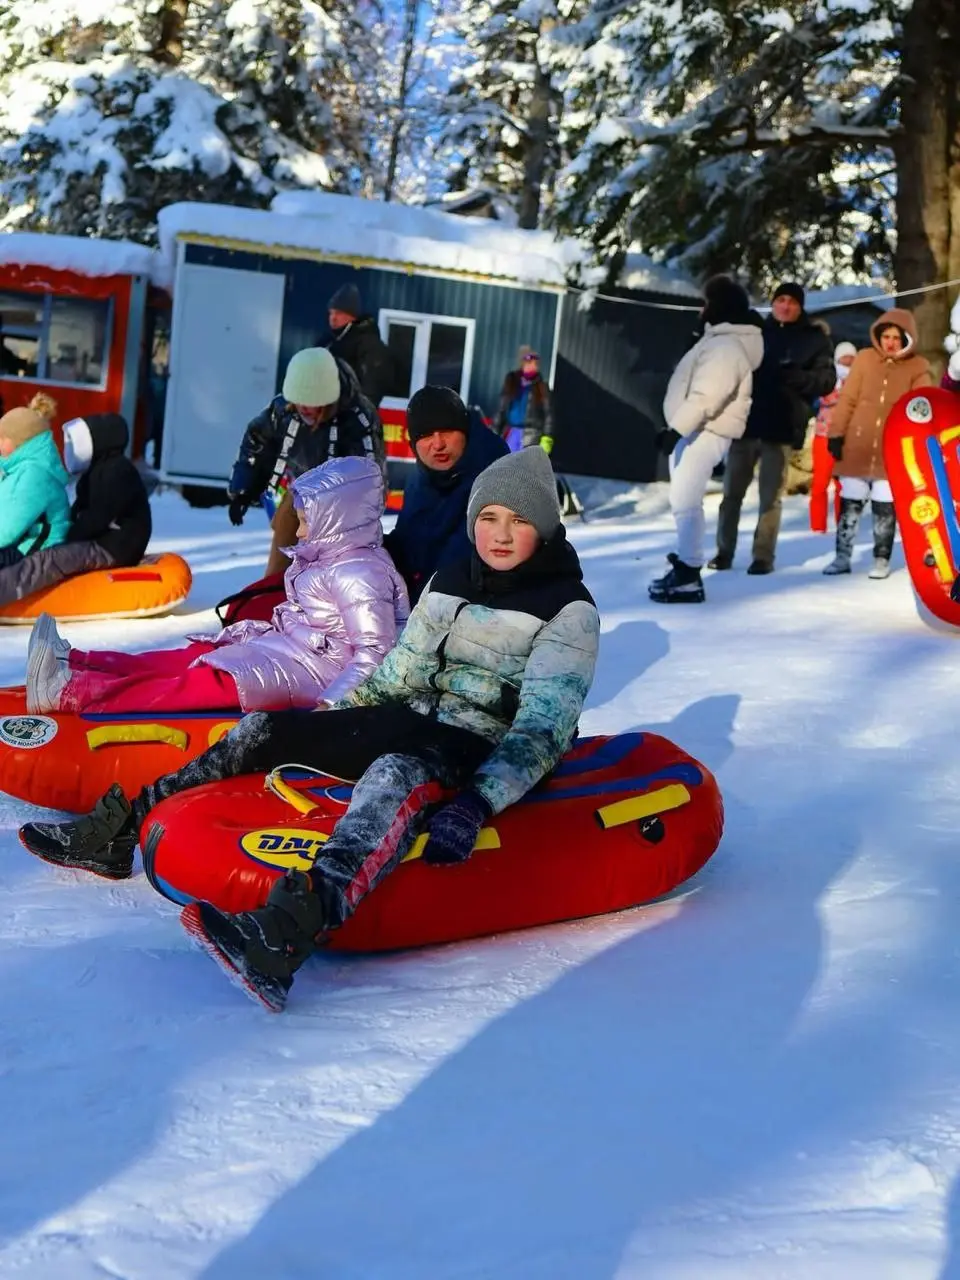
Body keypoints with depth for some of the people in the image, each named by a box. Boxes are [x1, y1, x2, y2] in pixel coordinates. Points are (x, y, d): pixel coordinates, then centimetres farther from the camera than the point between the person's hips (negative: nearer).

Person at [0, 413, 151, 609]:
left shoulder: (118, 471, -15)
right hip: (100, 541, 11)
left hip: (115, 548, -11)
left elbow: (96, 519, -20)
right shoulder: (101, 469, 18)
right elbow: (81, 510, 20)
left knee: (49, 559, -28)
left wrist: (64, 537, -13)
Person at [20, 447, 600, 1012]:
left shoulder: (569, 609, -8)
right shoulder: (449, 585, 12)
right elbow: (396, 675, 17)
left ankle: (296, 929, -64)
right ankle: (125, 830, 2)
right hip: (419, 727, 8)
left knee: (401, 772, -41)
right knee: (267, 727, -3)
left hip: (483, 759, -8)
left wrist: (475, 805, -31)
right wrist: (323, 732, 9)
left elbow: (542, 728, -18)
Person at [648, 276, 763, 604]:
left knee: (685, 502, -14)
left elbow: (706, 396, -24)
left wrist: (676, 429, -26)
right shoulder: (718, 341, 21)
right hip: (692, 431, 11)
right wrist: (675, 428, 24)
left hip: (703, 433, -11)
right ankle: (684, 564, 22)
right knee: (682, 501, 15)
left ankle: (689, 578, -13)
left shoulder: (726, 347, -15)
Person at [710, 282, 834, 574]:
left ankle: (763, 555, 7)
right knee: (732, 492, 5)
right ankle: (724, 551, 13)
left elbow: (827, 380, -1)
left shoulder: (815, 339, 6)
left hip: (781, 428, -2)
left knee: (771, 496, 2)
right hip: (746, 422, 2)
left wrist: (798, 377, -20)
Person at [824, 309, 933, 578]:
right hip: (857, 446, 1)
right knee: (849, 503, 7)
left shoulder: (918, 367, -1)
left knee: (885, 507, 7)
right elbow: (847, 399, 1)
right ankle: (842, 557, 17)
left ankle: (881, 560, 18)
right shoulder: (865, 358, 0)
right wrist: (837, 433, -2)